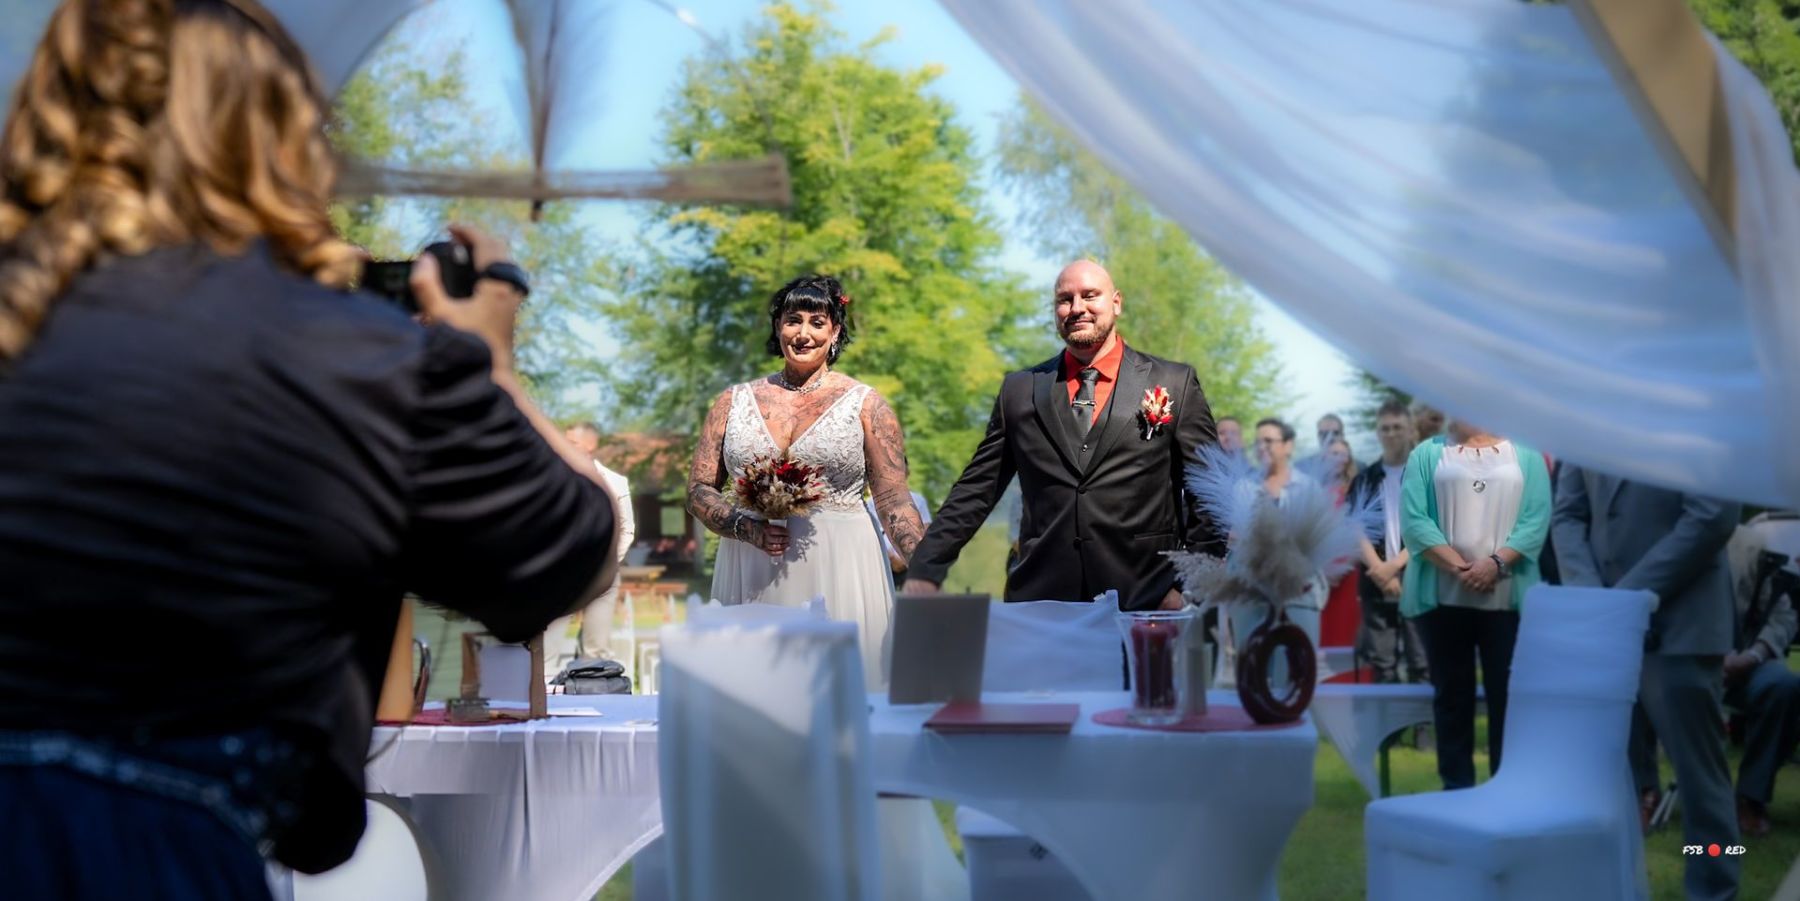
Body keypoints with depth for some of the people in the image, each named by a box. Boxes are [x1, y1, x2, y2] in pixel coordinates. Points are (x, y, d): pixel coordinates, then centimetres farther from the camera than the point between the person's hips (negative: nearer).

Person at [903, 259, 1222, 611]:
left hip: (1144, 601, -1)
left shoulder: (1176, 384, 6)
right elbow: (975, 490, 11)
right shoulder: (1019, 389, 11)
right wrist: (924, 573, 3)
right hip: (1040, 599, 2)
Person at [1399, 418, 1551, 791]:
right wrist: (1457, 566, -14)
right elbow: (1414, 520, -3)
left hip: (1507, 595, 0)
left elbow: (1536, 519, -1)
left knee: (1508, 693, 0)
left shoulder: (1525, 455, 9)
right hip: (1443, 595, 0)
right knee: (1451, 693, 4)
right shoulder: (1427, 455, 9)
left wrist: (1496, 562, -16)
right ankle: (1457, 788, 9)